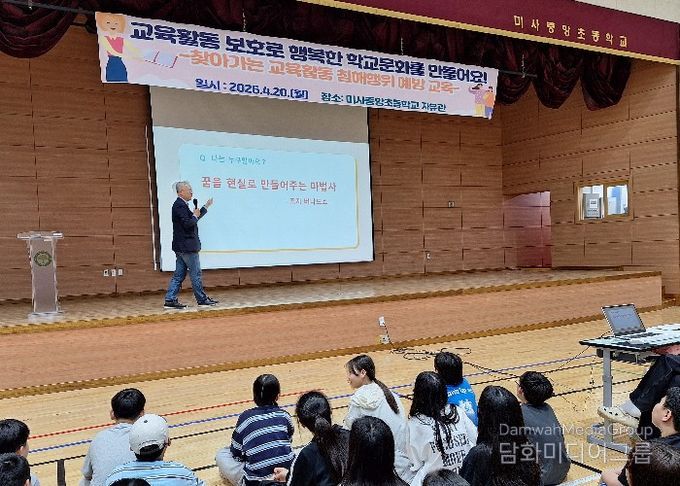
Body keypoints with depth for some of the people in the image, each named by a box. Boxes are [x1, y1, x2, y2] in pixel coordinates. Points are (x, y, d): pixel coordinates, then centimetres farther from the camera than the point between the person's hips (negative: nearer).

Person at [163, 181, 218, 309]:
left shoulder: (181, 205, 15)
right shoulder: (180, 205, -16)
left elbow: (193, 220, 24)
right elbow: (187, 224, -25)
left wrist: (205, 207, 26)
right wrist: (195, 216, -8)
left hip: (181, 247, 10)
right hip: (187, 246, -10)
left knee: (179, 274, 10)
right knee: (195, 273, 0)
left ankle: (170, 300, 10)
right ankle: (202, 299, 9)